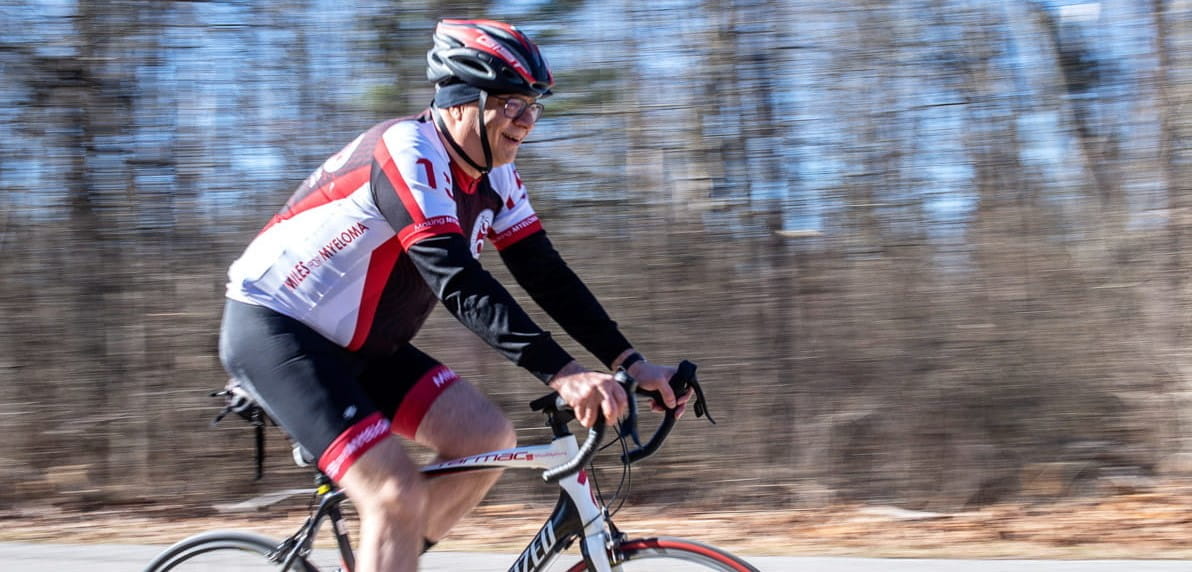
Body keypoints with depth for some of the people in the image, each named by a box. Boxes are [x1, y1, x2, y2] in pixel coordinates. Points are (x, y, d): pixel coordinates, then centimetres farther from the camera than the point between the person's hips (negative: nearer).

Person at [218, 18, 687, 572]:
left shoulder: (493, 178, 2)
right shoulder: (409, 153, -24)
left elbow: (544, 271, 1)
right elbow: (458, 281, -34)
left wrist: (632, 364, -9)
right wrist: (563, 375, -42)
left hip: (356, 344, 9)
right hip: (271, 327, -9)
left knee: (489, 437, -4)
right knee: (399, 496, -21)